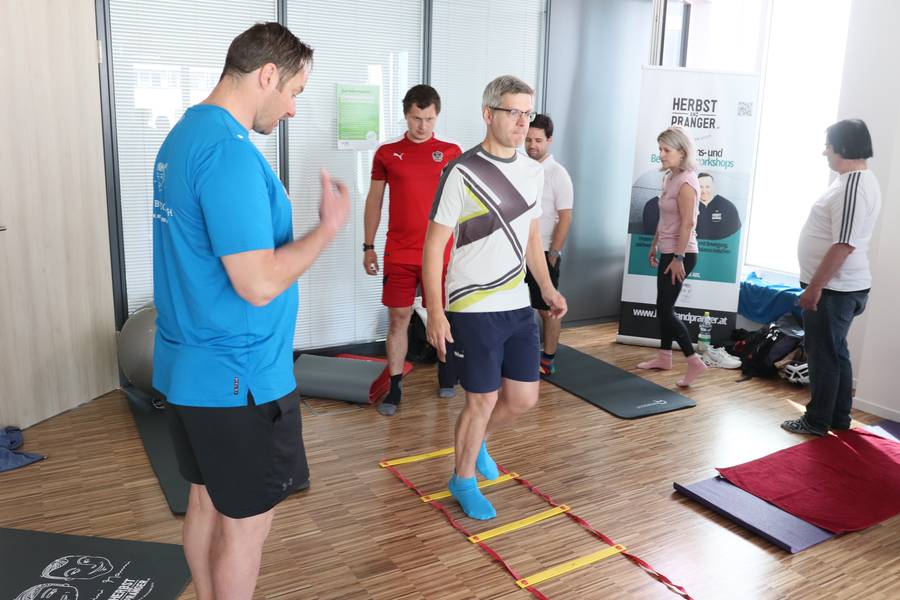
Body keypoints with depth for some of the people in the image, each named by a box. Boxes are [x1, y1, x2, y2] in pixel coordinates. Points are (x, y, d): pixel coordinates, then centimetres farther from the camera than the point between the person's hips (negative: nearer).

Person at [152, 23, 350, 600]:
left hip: (190, 366, 10)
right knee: (247, 521, 8)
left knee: (207, 499, 22)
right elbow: (258, 284, -25)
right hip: (239, 378, -9)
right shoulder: (229, 149, -22)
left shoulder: (183, 134, 9)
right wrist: (329, 227, -14)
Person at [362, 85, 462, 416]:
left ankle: (445, 370, 33)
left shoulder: (452, 152, 2)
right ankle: (394, 386, 14)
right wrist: (368, 246, 7)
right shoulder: (386, 153, 5)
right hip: (398, 254, 0)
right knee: (398, 319, 4)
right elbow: (374, 201, 9)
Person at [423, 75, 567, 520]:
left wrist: (547, 288, 10)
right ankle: (463, 479, 29)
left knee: (524, 397, 12)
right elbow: (434, 245, -12)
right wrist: (435, 312, -16)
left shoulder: (533, 172, 8)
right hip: (473, 311, -6)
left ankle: (476, 440, 42)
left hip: (518, 306, 7)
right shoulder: (462, 173, -13)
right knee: (482, 400, 4)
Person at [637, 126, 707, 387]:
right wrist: (654, 245, 20)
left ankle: (694, 362, 0)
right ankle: (664, 357, 26)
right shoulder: (670, 177, 10)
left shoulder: (686, 182, -17)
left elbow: (687, 223, -21)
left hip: (680, 253, -9)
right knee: (663, 307, 15)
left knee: (665, 310, -6)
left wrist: (678, 258, -21)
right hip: (668, 251, 9)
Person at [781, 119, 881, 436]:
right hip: (842, 287, 10)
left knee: (823, 355, 1)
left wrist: (814, 287, -22)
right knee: (835, 353, 17)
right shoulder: (861, 180, 14)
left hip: (833, 289, -10)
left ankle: (817, 421, 12)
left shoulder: (852, 186, -21)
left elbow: (844, 245, -26)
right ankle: (838, 418, 28)